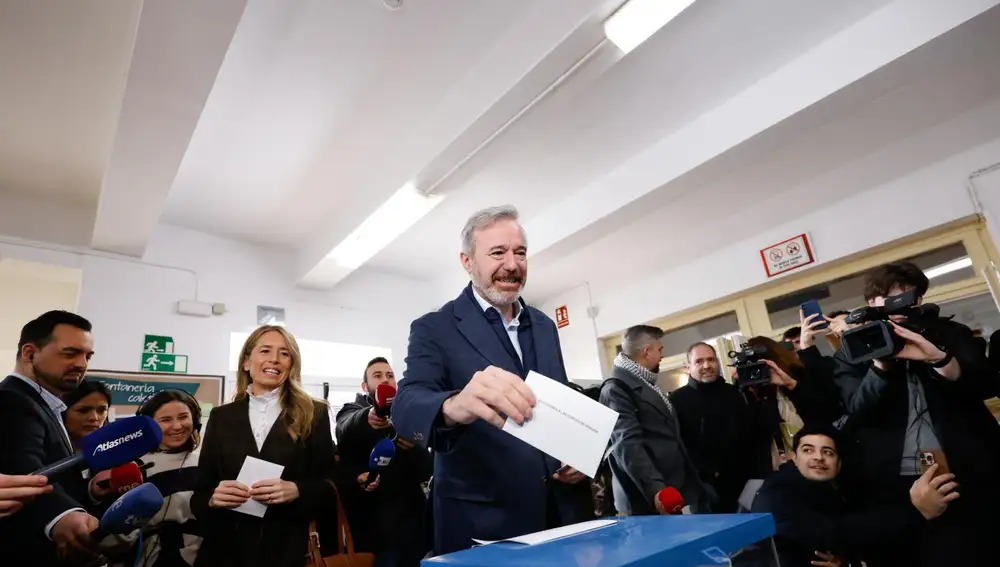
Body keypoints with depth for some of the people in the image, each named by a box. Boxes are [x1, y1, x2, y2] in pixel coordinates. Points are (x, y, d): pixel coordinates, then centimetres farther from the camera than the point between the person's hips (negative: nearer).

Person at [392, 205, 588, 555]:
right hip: (480, 525, -4)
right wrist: (453, 406, -46)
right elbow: (407, 407, -24)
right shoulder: (435, 329, -10)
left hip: (557, 513, 5)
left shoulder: (544, 326, 7)